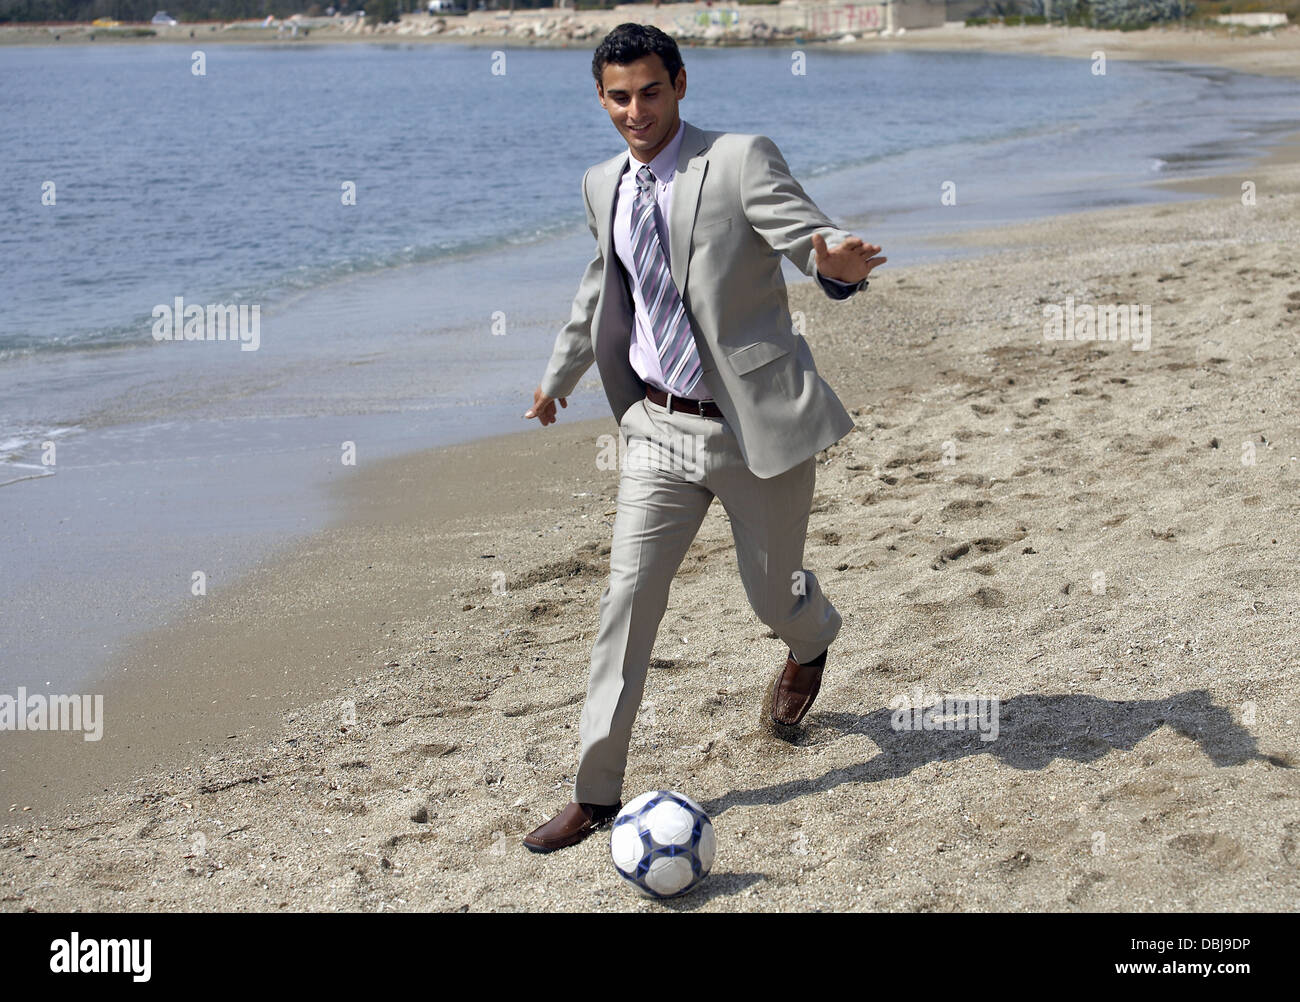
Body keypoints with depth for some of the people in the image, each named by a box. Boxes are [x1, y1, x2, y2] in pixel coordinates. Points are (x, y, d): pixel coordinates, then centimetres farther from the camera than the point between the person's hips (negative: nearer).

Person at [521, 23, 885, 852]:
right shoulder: (603, 187, 7)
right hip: (662, 426, 4)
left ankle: (812, 644, 51)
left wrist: (839, 263, -47)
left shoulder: (742, 161, -12)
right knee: (629, 597, -3)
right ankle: (597, 795, 4)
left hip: (756, 425, -4)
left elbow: (814, 240, -22)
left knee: (772, 594, 10)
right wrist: (559, 376, 34)